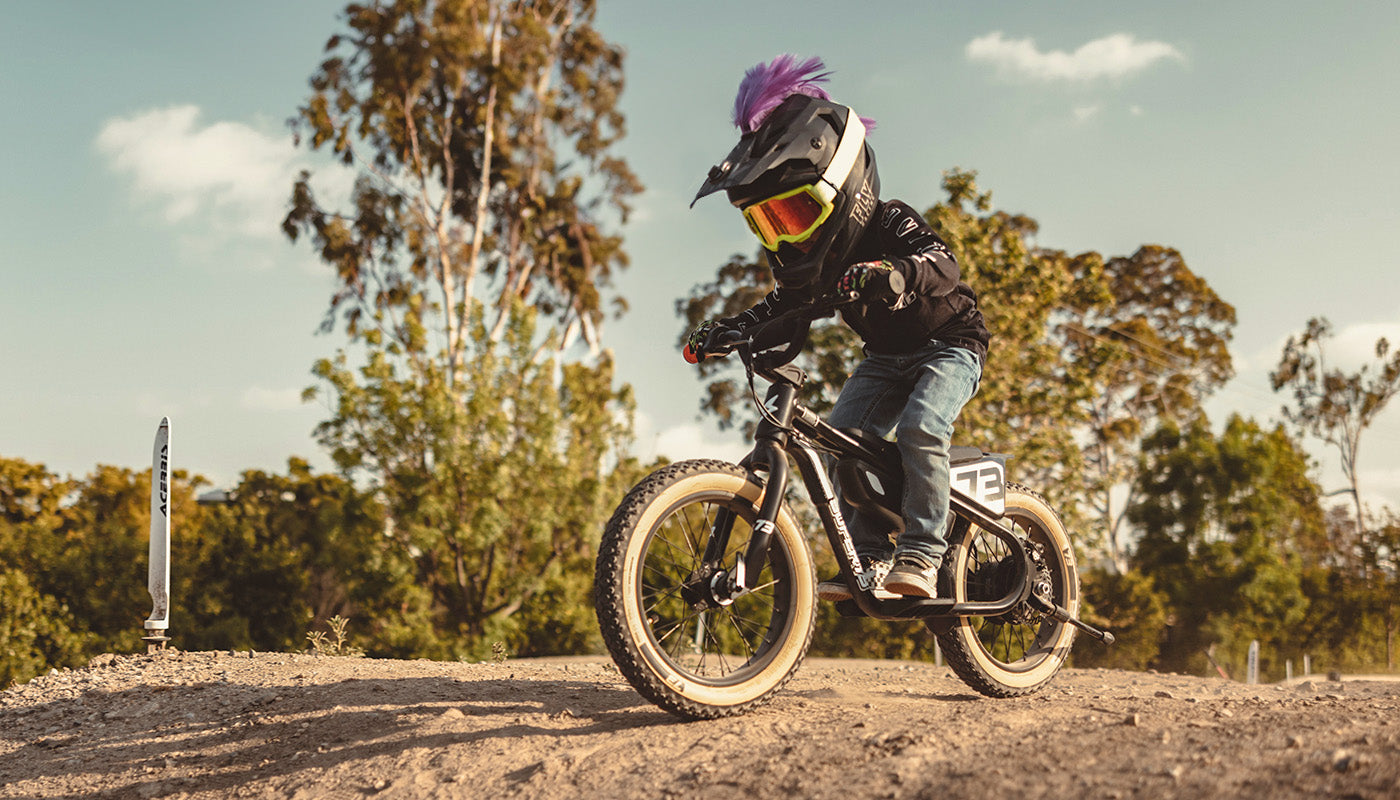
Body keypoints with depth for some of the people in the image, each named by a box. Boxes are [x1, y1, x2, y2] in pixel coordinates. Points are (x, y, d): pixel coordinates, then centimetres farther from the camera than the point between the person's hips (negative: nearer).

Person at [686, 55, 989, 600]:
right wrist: (727, 328, -8)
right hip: (886, 357, 7)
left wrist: (889, 274, -63)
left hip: (949, 345, -7)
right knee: (843, 433, -14)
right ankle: (870, 559, -11)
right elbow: (784, 305, 8)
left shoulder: (890, 223, -24)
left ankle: (922, 555, -24)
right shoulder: (803, 255, -4)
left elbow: (942, 267, -42)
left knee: (919, 426, -30)